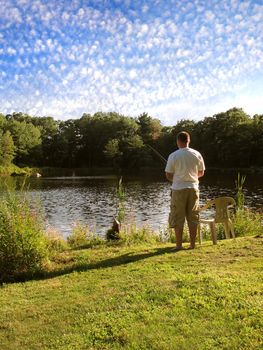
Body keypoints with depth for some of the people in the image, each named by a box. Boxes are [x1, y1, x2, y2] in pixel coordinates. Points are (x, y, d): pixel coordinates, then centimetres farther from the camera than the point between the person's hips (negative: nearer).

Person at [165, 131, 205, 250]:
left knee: (178, 218, 4)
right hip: (193, 188, 3)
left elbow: (168, 175, -5)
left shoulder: (173, 155, -8)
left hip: (178, 189, -3)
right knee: (193, 217, 11)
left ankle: (179, 245, 7)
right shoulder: (197, 154, 1)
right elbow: (201, 173, 9)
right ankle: (192, 244, 16)